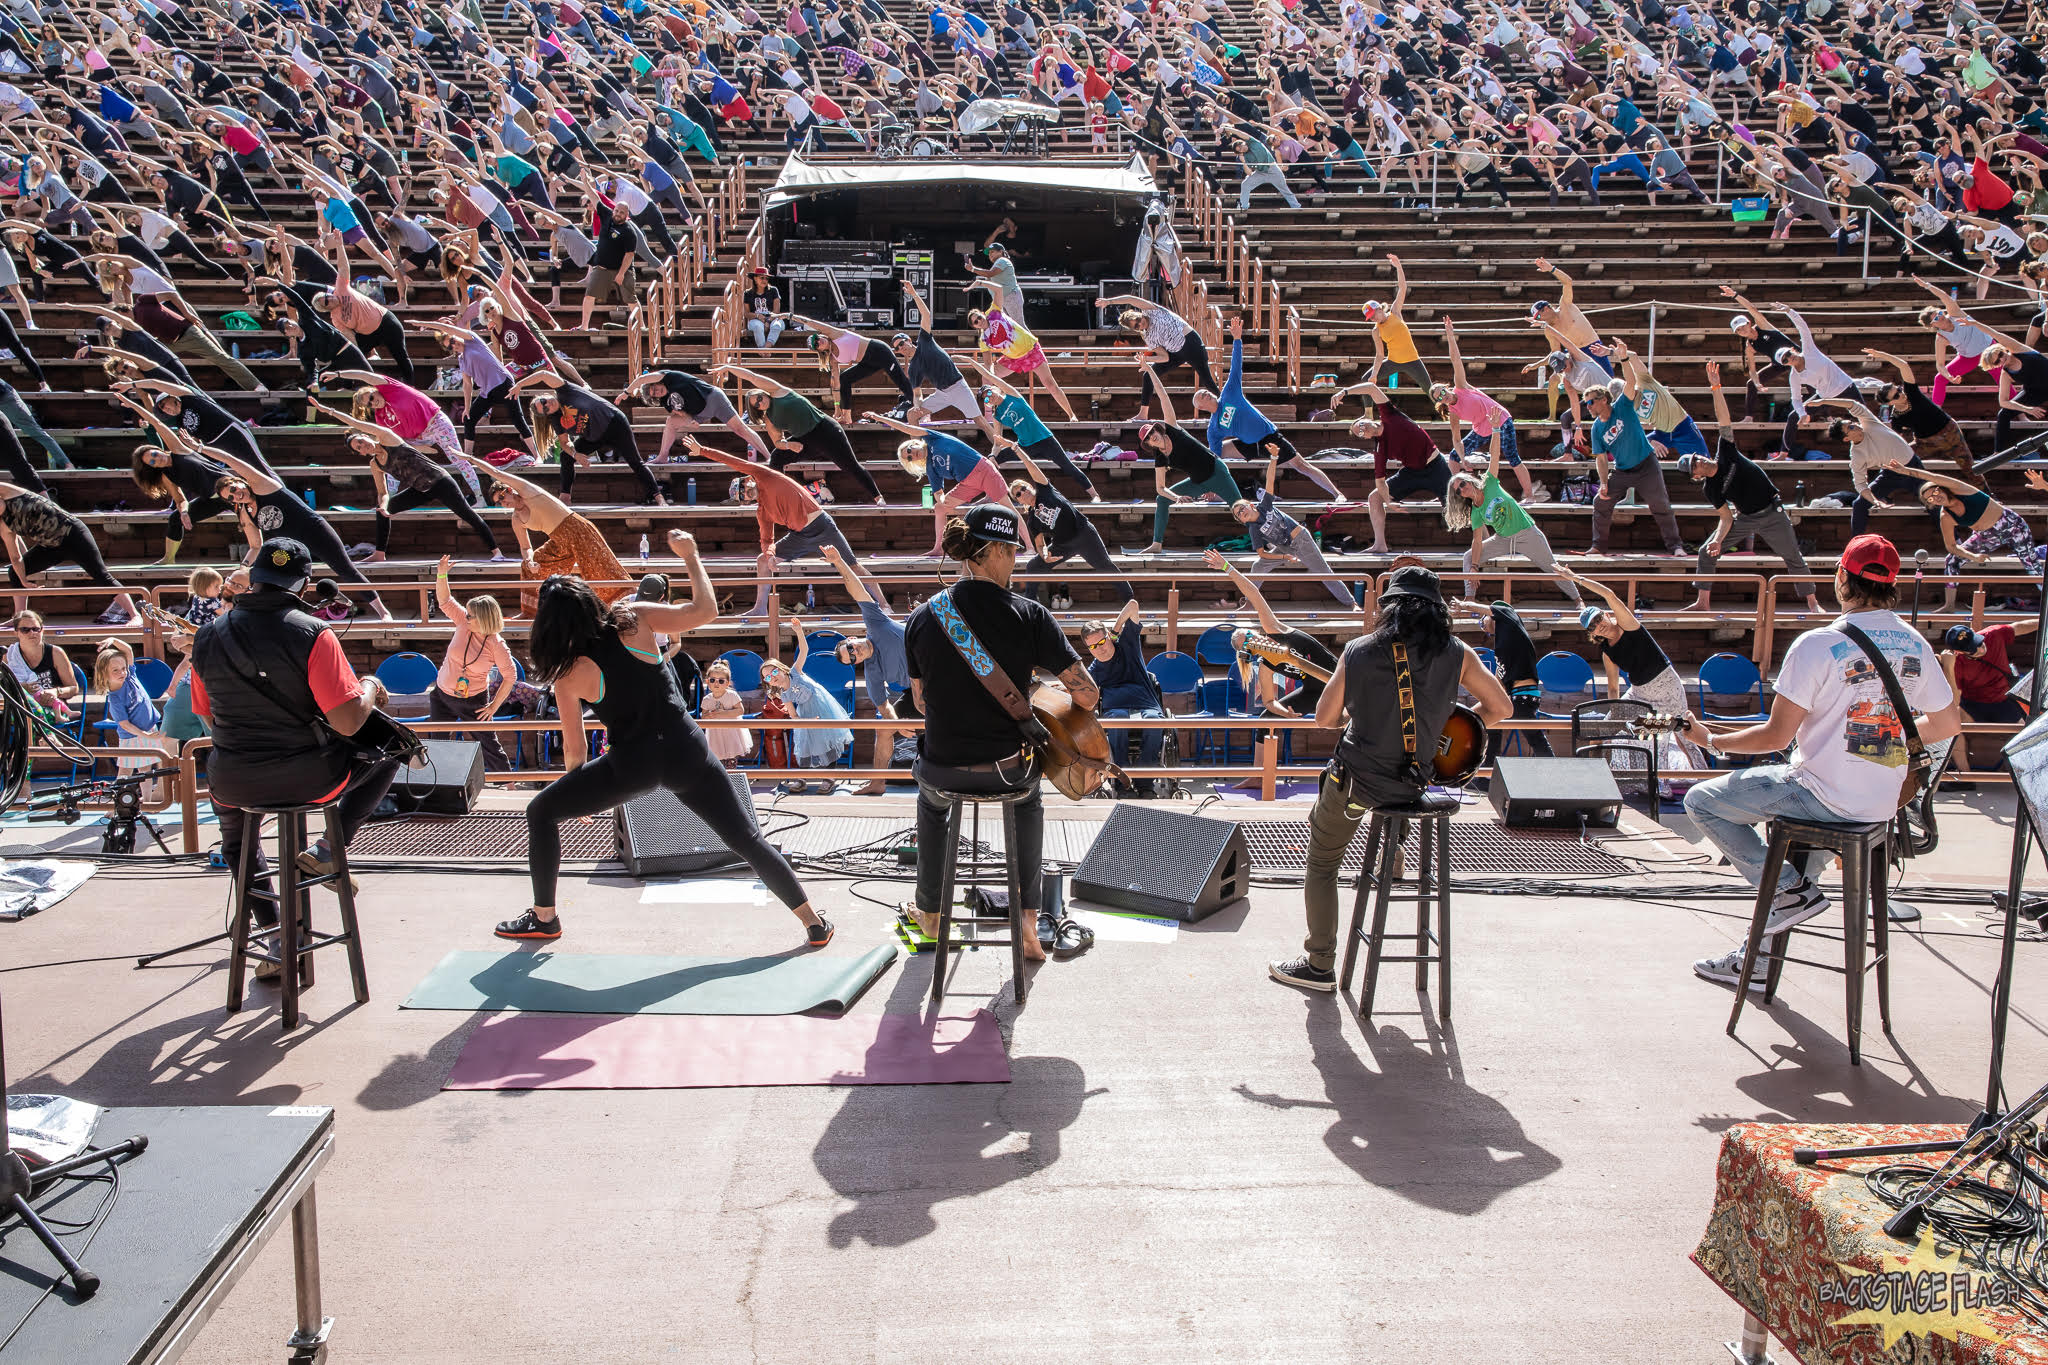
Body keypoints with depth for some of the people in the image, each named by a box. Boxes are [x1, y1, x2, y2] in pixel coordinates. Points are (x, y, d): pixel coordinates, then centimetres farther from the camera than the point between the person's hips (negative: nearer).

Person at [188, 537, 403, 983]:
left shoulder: (207, 637, 0)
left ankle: (270, 929, 31)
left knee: (232, 819, 39)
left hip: (235, 782, 4)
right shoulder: (312, 634, -15)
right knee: (386, 753, 24)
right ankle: (328, 850, 10)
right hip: (307, 779, -4)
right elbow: (347, 723, -19)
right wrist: (369, 693, 2)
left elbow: (210, 717, 12)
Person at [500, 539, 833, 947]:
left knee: (541, 812, 19)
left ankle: (543, 918, 26)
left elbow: (575, 749, 0)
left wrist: (579, 794, 18)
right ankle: (814, 924, 15)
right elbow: (704, 610, -3)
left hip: (631, 765, -2)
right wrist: (691, 555, 8)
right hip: (685, 752, 2)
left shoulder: (568, 675, -6)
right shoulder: (634, 620, -7)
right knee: (745, 838, 12)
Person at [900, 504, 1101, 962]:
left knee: (930, 796, 39)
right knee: (1028, 798, 37)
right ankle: (1028, 926, 31)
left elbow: (921, 701, 6)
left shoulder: (922, 619, -7)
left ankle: (930, 912, 51)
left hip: (944, 770, 1)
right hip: (1009, 768, -1)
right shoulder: (1029, 615, -13)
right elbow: (1087, 694, -14)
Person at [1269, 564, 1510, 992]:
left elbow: (1325, 718, 1)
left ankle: (1320, 966, 18)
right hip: (1414, 780, 3)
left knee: (1320, 865, 16)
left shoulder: (1359, 651, -6)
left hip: (1357, 777, -3)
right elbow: (1501, 708, 1)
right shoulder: (1455, 653, -4)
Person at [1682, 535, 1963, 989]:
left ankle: (1792, 888, 3)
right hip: (1884, 801, 7)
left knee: (1702, 800, 7)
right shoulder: (1915, 645, 2)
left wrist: (1712, 741, -1)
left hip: (1824, 797, -7)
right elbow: (1949, 724, 13)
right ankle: (1756, 959, 29)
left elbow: (1776, 737, -16)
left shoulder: (1818, 645, -18)